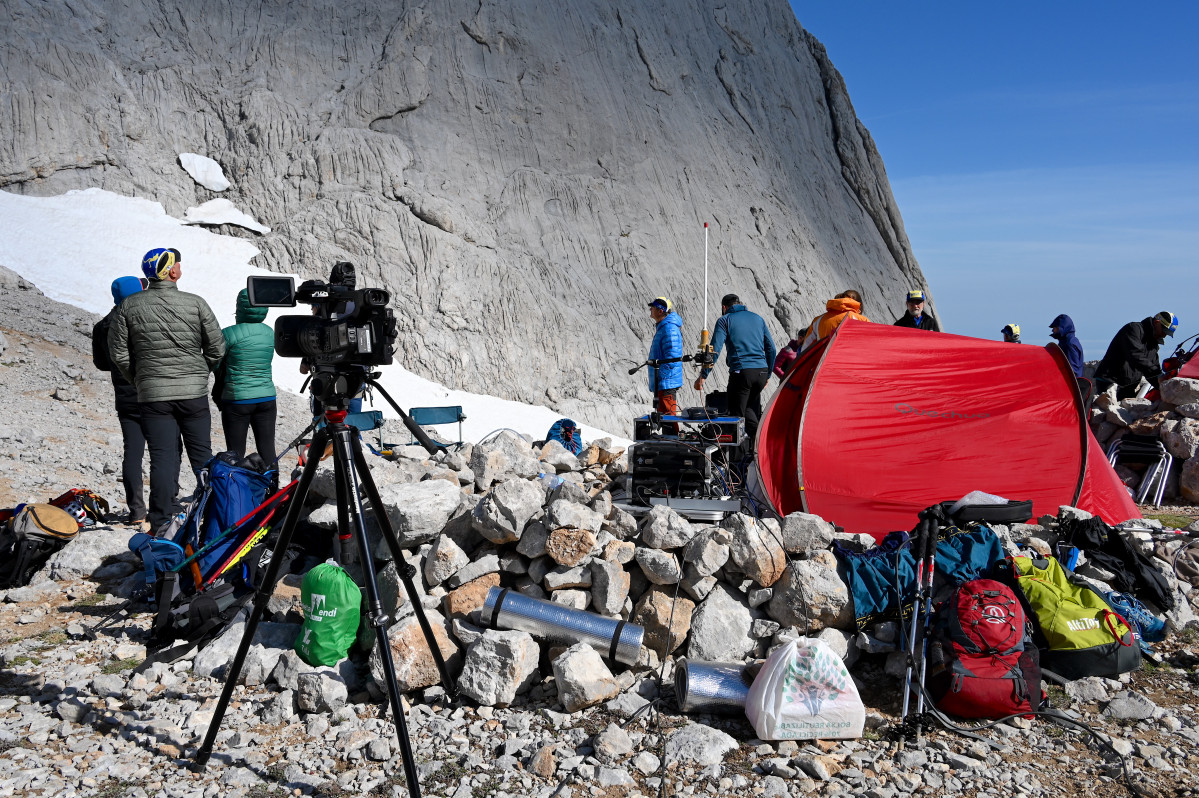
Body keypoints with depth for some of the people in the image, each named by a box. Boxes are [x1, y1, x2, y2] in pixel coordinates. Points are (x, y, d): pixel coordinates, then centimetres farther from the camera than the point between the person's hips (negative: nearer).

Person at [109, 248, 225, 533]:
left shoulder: (129, 306, -1)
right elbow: (217, 348, -1)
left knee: (162, 458, 3)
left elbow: (119, 353, 1)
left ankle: (162, 522, 3)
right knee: (202, 455, 11)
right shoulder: (195, 303, -5)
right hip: (194, 392, 0)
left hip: (152, 395, 0)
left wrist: (139, 380, 14)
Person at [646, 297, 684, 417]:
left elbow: (672, 357, -24)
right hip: (661, 384, 11)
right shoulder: (662, 327, 17)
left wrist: (660, 376, -23)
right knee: (662, 413, 16)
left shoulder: (669, 328, -17)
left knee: (667, 415, -9)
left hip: (667, 383, -11)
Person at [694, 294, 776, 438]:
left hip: (741, 371, -5)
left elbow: (715, 350, -8)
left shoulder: (725, 320, 4)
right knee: (751, 408, 22)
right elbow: (771, 349, 15)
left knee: (738, 415, 3)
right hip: (761, 372, 5)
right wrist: (767, 375, 23)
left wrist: (703, 375, -8)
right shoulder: (757, 318, 18)